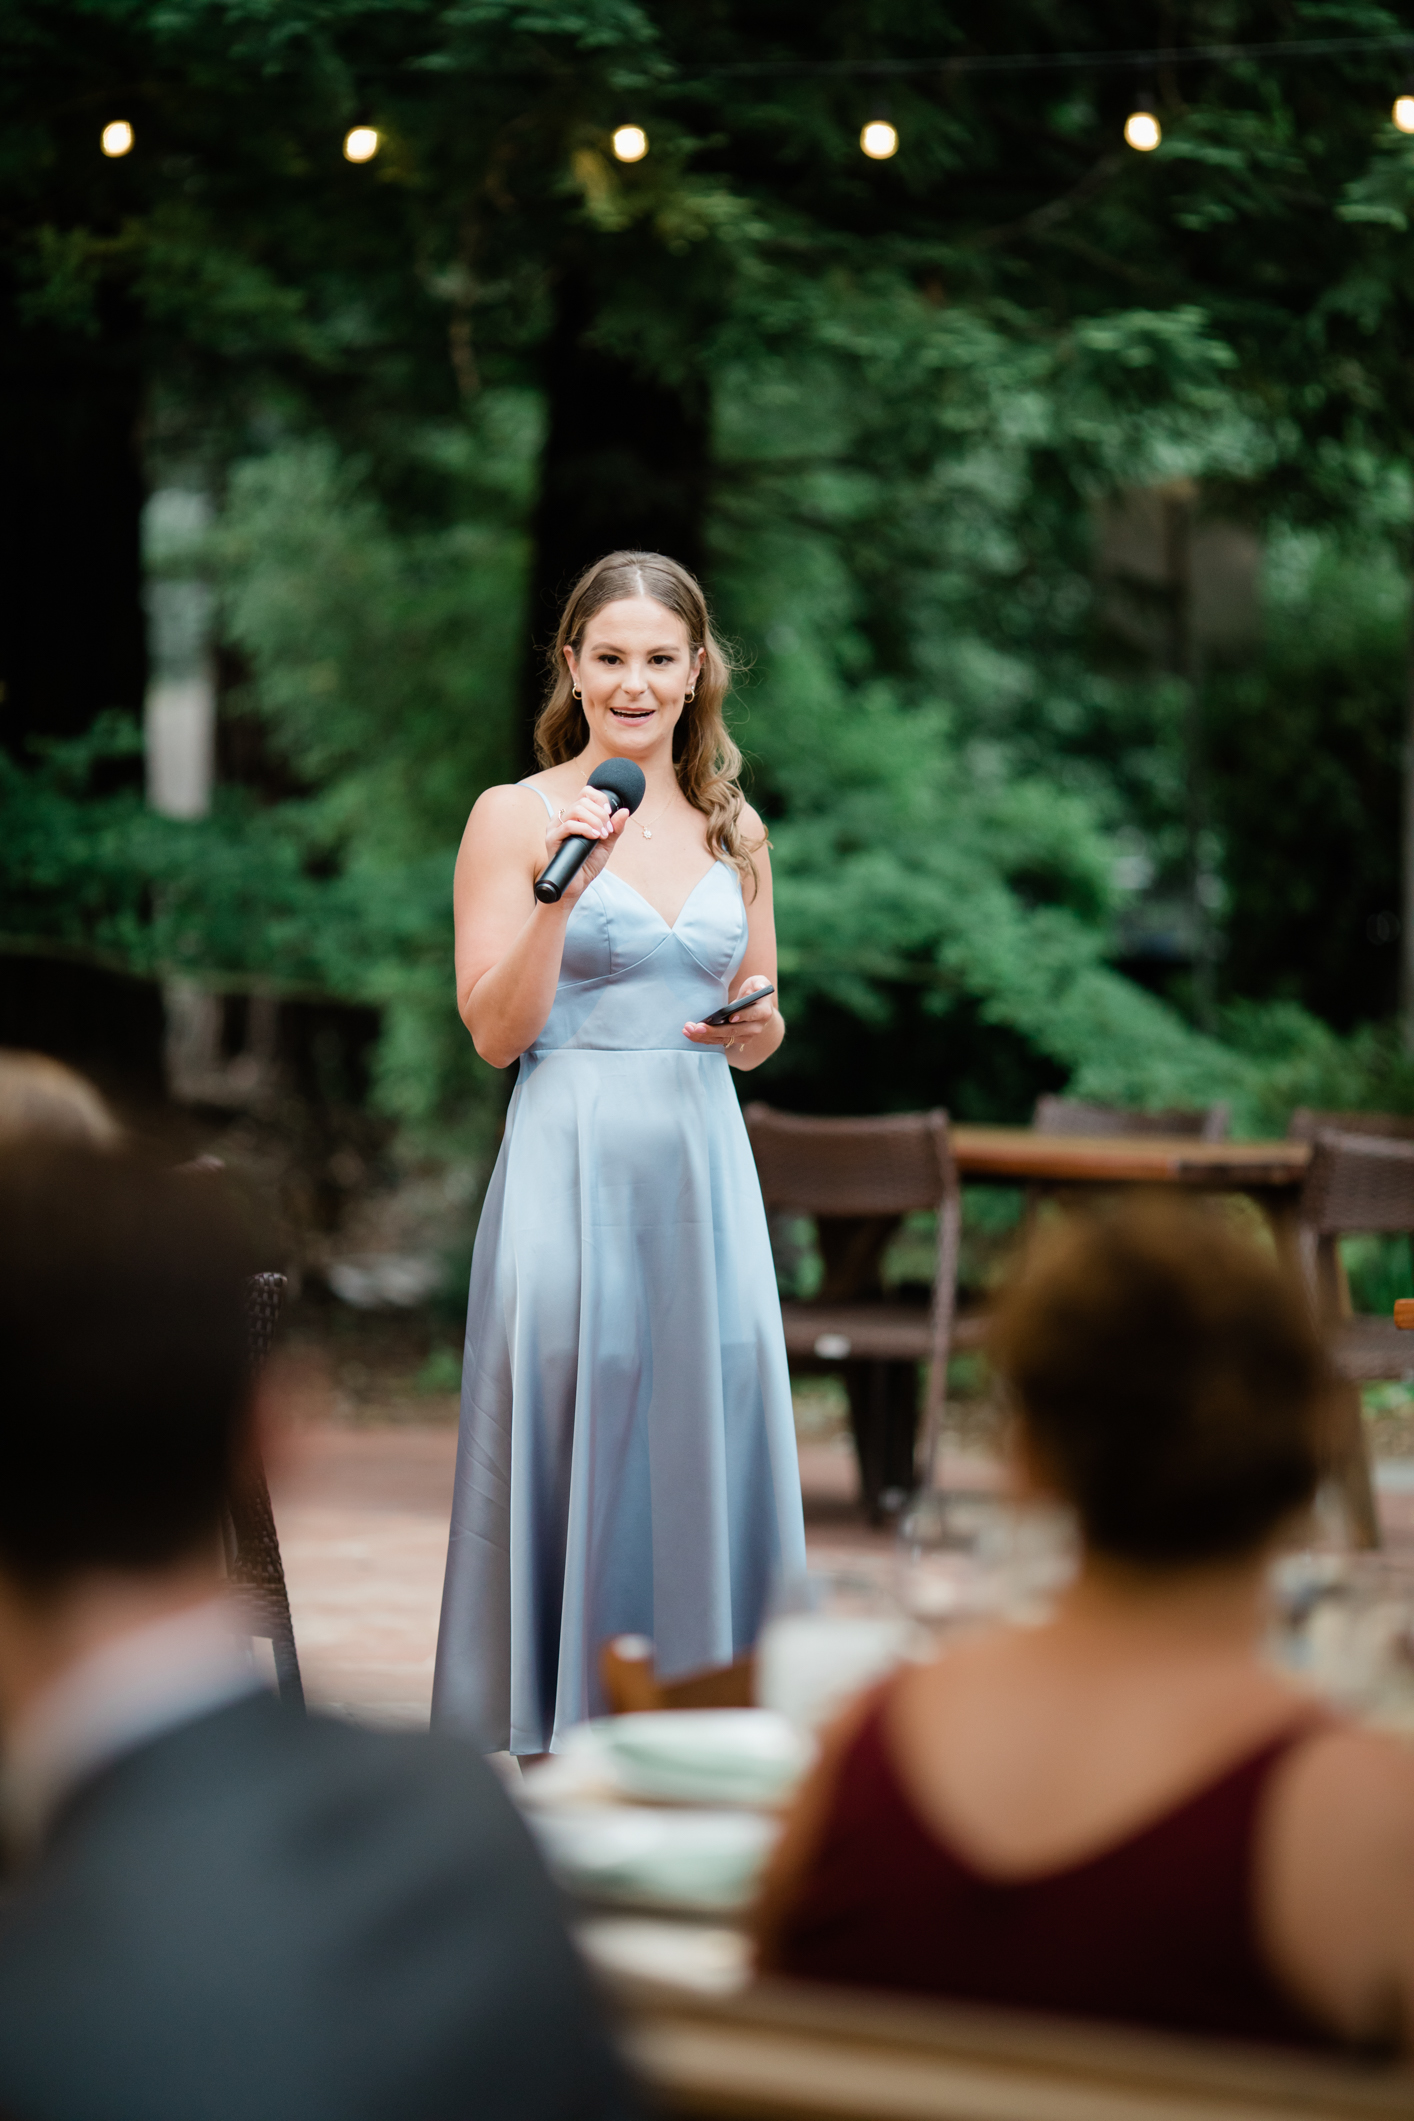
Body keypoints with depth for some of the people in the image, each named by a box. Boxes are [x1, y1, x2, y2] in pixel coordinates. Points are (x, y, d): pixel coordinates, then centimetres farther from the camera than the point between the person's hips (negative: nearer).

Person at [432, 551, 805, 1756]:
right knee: (567, 1419, -3)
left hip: (703, 1159, 4)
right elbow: (496, 1032, -6)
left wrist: (759, 1034, -2)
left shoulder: (734, 830, 12)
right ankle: (551, 1723, 7)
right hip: (570, 1156, -4)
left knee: (707, 1419, 4)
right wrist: (559, 892, -18)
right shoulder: (516, 817, -1)